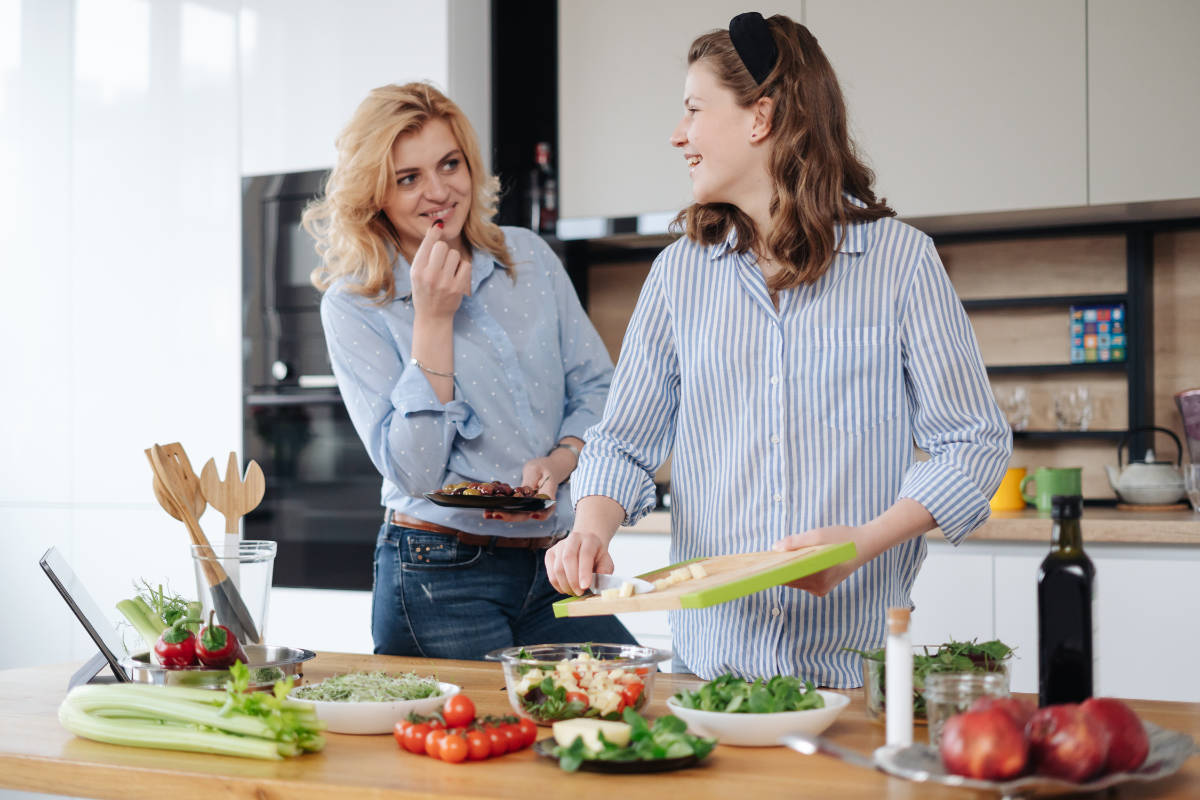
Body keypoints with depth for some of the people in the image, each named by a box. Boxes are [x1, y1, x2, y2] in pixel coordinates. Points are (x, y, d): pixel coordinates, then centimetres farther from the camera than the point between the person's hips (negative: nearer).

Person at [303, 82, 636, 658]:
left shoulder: (528, 257, 7)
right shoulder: (352, 307, -6)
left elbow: (596, 386, 11)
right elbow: (412, 472, -14)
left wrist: (559, 461, -10)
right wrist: (432, 320, -17)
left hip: (554, 566, 4)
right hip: (441, 583, -4)